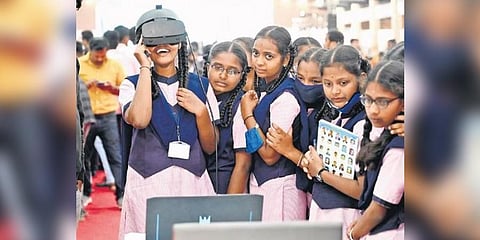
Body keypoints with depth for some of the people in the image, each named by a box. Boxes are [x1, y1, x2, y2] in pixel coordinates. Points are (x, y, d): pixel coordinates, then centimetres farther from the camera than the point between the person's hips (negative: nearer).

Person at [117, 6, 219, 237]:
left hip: (193, 182, 2)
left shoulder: (200, 85, 9)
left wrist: (200, 111, -8)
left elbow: (210, 147, 10)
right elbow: (139, 120, -20)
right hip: (147, 184, -2)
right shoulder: (132, 84, 3)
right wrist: (145, 67, -12)